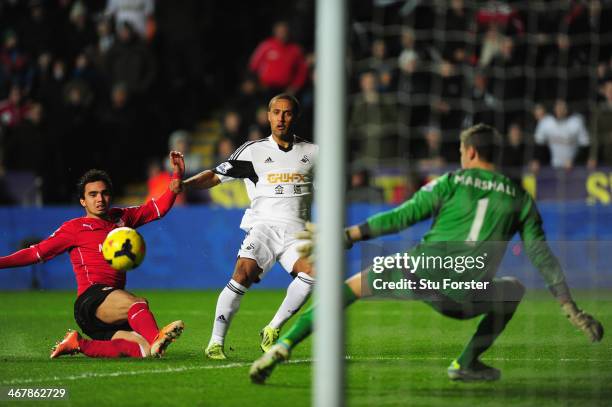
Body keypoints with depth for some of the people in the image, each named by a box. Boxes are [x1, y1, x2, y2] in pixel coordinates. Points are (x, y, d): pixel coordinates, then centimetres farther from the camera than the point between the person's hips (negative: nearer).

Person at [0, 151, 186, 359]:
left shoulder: (121, 218, 24)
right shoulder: (74, 228, 9)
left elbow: (159, 208, 29)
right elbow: (36, 253, 7)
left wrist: (178, 176, 18)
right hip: (91, 301, -6)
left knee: (144, 350, -21)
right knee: (138, 303, -36)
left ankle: (79, 344, -12)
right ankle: (156, 338, -66)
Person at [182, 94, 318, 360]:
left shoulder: (312, 152, 16)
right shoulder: (253, 151, 11)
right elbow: (216, 176, 9)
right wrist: (184, 183, -6)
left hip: (296, 230, 1)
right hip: (263, 226, -1)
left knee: (312, 271, -28)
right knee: (243, 274, -26)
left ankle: (272, 330, -12)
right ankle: (216, 342, -18)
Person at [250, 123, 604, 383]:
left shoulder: (451, 183, 10)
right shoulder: (521, 199, 15)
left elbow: (399, 218, 3)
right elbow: (542, 255, 11)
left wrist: (347, 236, 7)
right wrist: (571, 308, 15)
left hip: (420, 270, -1)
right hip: (462, 297, 1)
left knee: (348, 289, 16)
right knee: (514, 290, 31)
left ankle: (283, 347, -2)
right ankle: (467, 363, 19)